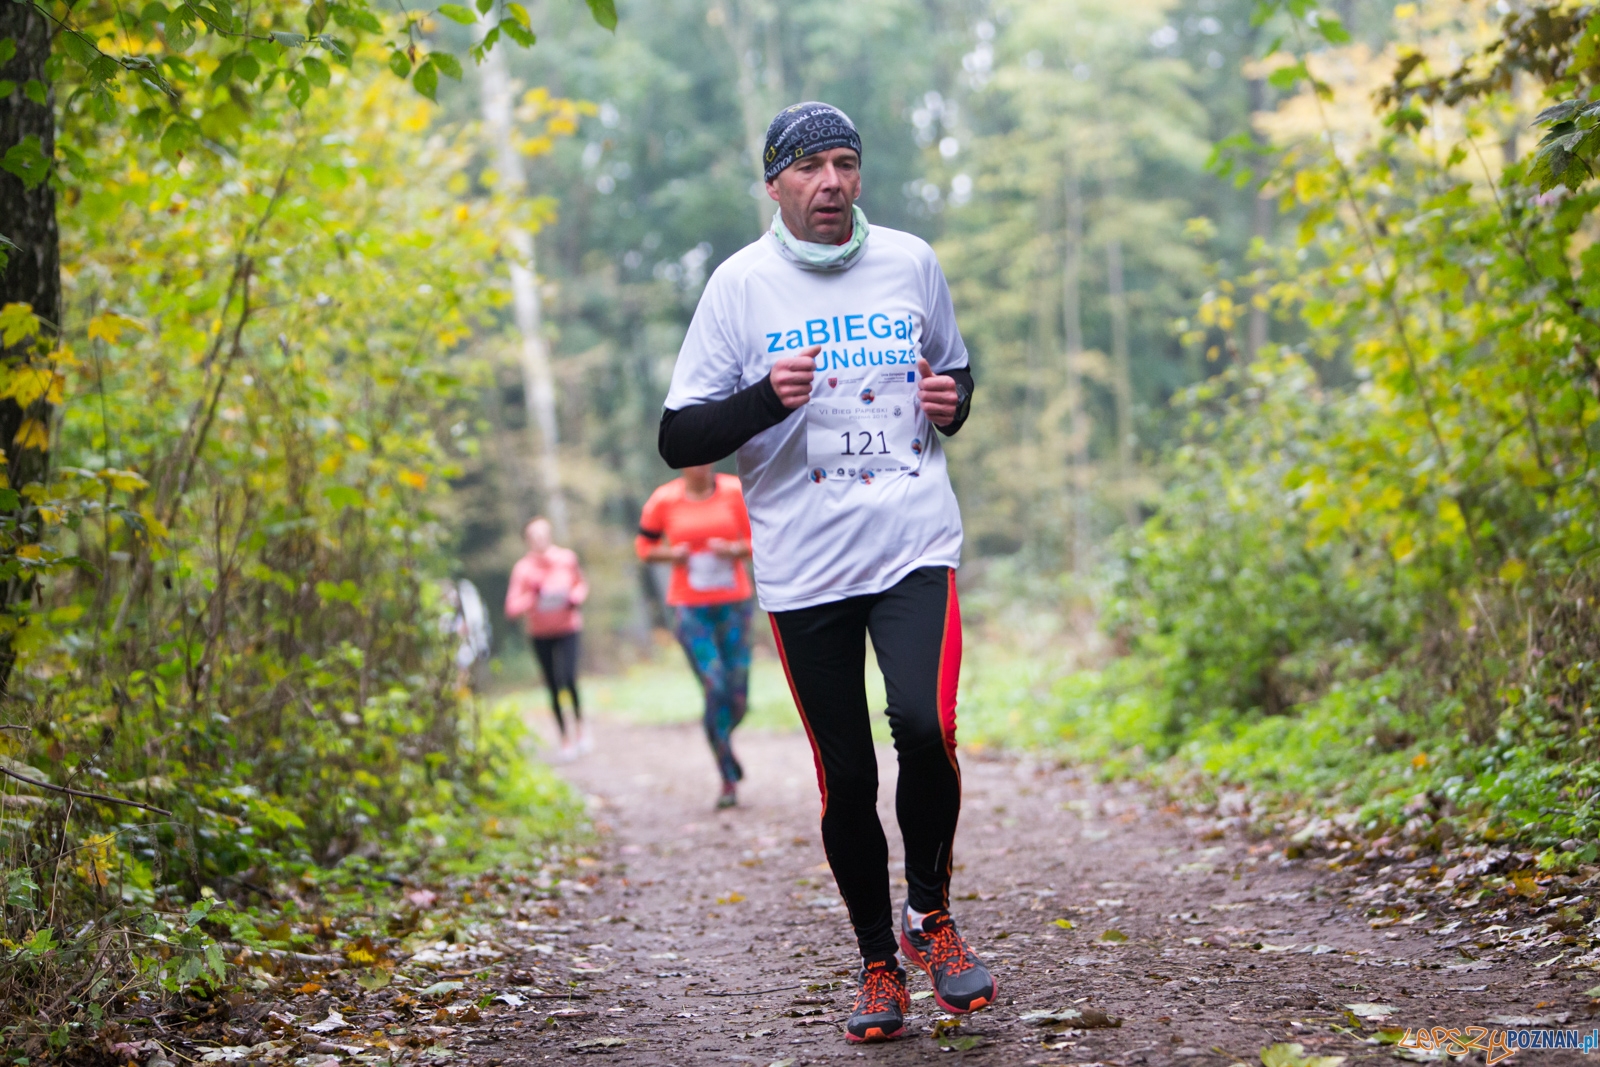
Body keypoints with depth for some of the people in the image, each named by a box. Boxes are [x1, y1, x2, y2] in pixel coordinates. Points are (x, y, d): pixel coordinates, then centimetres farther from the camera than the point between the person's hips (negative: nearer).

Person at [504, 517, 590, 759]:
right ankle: (565, 737, 19)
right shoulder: (523, 569, -12)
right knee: (553, 686, 5)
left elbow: (581, 585, 12)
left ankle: (580, 723, 6)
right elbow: (512, 608, -15)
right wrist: (533, 596, -30)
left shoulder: (567, 559, -6)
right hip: (540, 633, 0)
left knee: (568, 678, -18)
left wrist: (575, 598, -9)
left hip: (567, 628, 0)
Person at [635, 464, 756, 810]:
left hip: (733, 603, 2)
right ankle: (729, 778, -3)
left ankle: (723, 737, 37)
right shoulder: (664, 500, -2)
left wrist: (734, 550, -15)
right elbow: (645, 546, 10)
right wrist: (671, 554, -10)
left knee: (738, 696, 1)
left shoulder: (735, 492, 0)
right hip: (689, 608, -2)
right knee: (715, 688, -13)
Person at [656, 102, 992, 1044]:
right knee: (846, 780, 3)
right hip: (804, 566, 0)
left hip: (915, 546, 1)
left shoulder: (911, 262, 8)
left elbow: (957, 371, 24)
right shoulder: (741, 284, 0)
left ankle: (932, 914, 5)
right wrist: (767, 398, -18)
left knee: (925, 725, -21)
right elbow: (679, 439, -1)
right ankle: (880, 965, 23)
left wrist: (953, 399, 0)